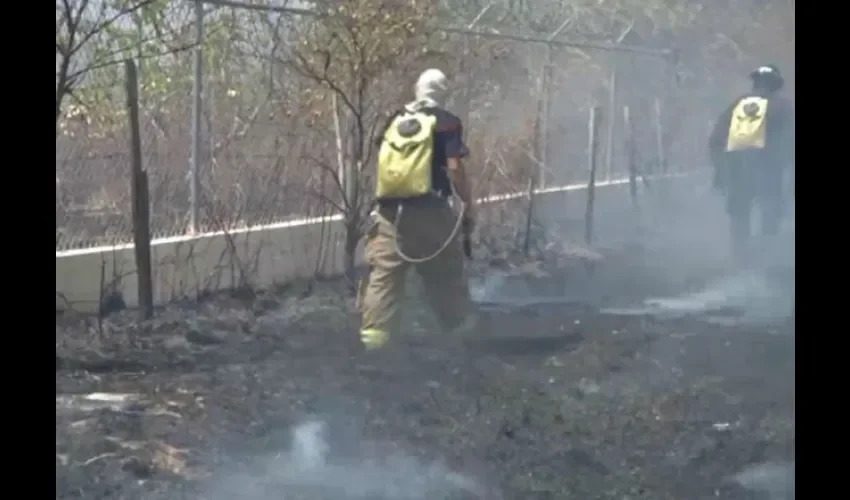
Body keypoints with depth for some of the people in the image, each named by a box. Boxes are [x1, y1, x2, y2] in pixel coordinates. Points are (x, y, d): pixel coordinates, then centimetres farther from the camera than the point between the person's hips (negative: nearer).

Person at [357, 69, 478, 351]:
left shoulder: (394, 121, 13)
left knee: (383, 275, 2)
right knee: (445, 276, 11)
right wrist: (468, 204, 0)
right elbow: (454, 169, -8)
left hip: (389, 211, 3)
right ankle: (460, 326, 21)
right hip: (429, 211, -3)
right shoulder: (446, 122, -1)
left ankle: (373, 334, -3)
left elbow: (384, 163, 16)